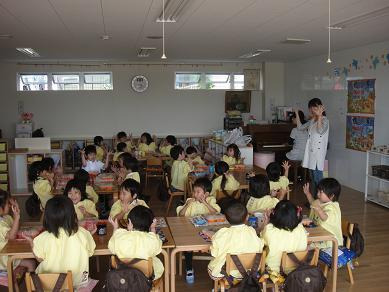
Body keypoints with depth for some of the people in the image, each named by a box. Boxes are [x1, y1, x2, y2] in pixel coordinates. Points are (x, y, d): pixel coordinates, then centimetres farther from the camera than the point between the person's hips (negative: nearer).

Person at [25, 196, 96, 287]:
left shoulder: (43, 238, -20)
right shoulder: (83, 234, -19)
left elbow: (40, 258, -4)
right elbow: (90, 252, -3)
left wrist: (31, 242, 10)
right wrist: (89, 235, 10)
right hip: (77, 279, 1)